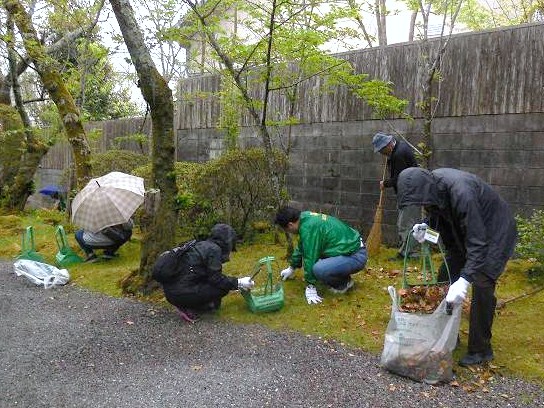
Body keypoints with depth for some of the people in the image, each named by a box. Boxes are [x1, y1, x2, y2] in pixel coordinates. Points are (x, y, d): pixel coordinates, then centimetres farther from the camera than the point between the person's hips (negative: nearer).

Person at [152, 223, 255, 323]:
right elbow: (216, 279, -11)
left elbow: (210, 276, 25)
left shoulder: (201, 245, 15)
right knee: (223, 287, -3)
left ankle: (186, 306, 10)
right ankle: (189, 309, 0)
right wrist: (238, 283, -2)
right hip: (181, 294, -9)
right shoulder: (214, 249, -11)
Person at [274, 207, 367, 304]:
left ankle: (344, 282, -2)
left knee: (318, 269, -31)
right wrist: (292, 268, 34)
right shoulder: (306, 218, 8)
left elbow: (310, 258, -20)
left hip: (355, 256, -10)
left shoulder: (308, 227, -22)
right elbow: (301, 247, 22)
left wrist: (310, 287, -11)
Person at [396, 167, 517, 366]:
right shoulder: (431, 183, -16)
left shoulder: (461, 192, -39)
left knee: (482, 285, -15)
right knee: (446, 277, 7)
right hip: (464, 231, 8)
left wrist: (464, 280, -46)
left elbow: (478, 242, -39)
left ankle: (481, 350, 1)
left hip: (495, 231, -8)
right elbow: (436, 216, 1)